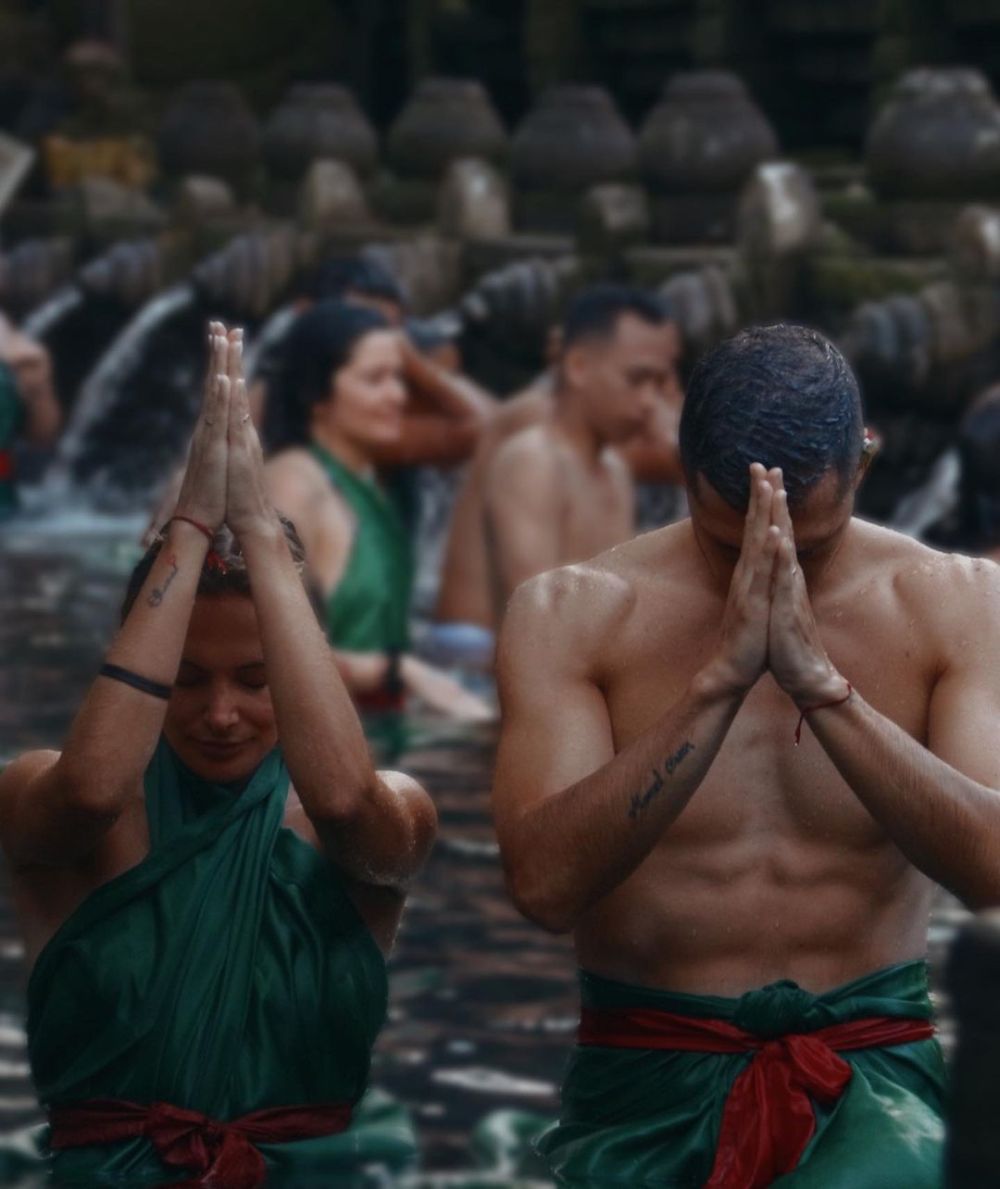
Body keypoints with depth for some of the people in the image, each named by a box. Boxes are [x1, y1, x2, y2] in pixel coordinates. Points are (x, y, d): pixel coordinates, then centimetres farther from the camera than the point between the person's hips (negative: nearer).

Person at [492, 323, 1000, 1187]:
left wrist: (824, 685, -24)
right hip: (650, 1075, 2)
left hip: (873, 1060, -2)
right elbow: (545, 886, -16)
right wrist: (719, 681, -24)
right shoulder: (571, 614, -1)